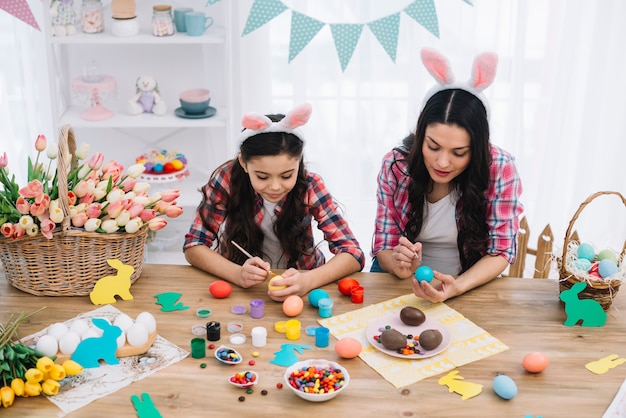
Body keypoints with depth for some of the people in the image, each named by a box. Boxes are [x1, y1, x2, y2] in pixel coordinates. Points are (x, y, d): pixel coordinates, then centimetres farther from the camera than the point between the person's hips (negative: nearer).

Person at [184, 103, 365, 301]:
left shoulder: (309, 186, -17)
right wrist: (238, 274, -33)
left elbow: (353, 253, -18)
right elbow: (194, 245, -14)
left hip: (297, 281, 0)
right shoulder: (228, 179, -18)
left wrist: (307, 281, -38)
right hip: (239, 287, 1)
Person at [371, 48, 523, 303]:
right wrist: (399, 266, -27)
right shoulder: (395, 165, -11)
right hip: (404, 283, 1)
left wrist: (457, 287, -29)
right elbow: (383, 247, -4)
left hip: (471, 284, -1)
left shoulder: (500, 168, -15)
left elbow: (500, 251, -10)